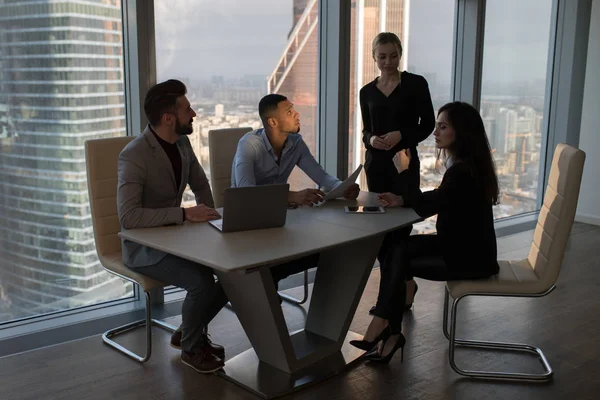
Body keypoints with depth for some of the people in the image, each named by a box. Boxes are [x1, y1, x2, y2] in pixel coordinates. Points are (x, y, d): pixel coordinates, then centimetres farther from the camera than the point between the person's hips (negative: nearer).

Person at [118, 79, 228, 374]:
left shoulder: (182, 143, 0)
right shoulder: (134, 156, -24)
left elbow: (200, 185, 16)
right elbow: (128, 217, -33)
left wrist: (208, 216, -2)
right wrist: (185, 214, -33)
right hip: (144, 246, -7)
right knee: (202, 281, -28)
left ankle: (190, 331, 13)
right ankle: (191, 347, 2)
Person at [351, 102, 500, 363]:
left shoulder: (464, 171, -24)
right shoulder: (463, 164, 8)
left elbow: (425, 208, -22)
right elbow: (435, 200, 15)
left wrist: (403, 171, -13)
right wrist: (402, 200, -1)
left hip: (470, 256, -9)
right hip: (461, 246, 9)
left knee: (398, 262, -7)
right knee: (396, 248, -5)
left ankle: (389, 331, 13)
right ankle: (389, 331, -5)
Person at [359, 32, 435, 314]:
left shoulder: (416, 84, -1)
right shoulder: (367, 91, 10)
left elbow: (428, 124, -1)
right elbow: (366, 131, 13)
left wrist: (401, 135, -17)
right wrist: (371, 140, -10)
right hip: (376, 163, 4)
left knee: (401, 226, -8)